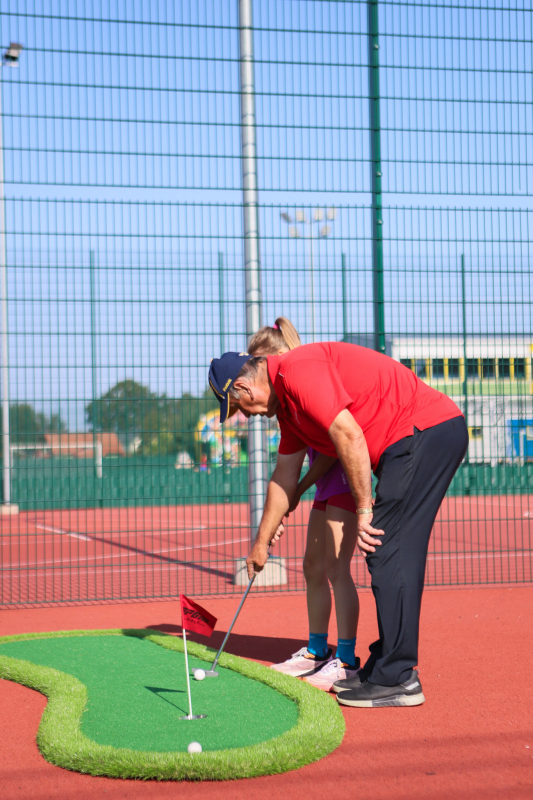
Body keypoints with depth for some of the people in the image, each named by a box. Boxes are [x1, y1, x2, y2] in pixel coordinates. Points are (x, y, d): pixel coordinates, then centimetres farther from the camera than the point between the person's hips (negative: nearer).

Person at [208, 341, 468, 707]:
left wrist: (364, 507, -13)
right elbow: (284, 477, 29)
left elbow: (349, 436, -20)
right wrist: (262, 542, 36)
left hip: (427, 431, -10)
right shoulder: (285, 400, 20)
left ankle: (396, 680, -8)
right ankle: (386, 666, 17)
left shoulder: (298, 370, -13)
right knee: (393, 555, 11)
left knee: (389, 553, -11)